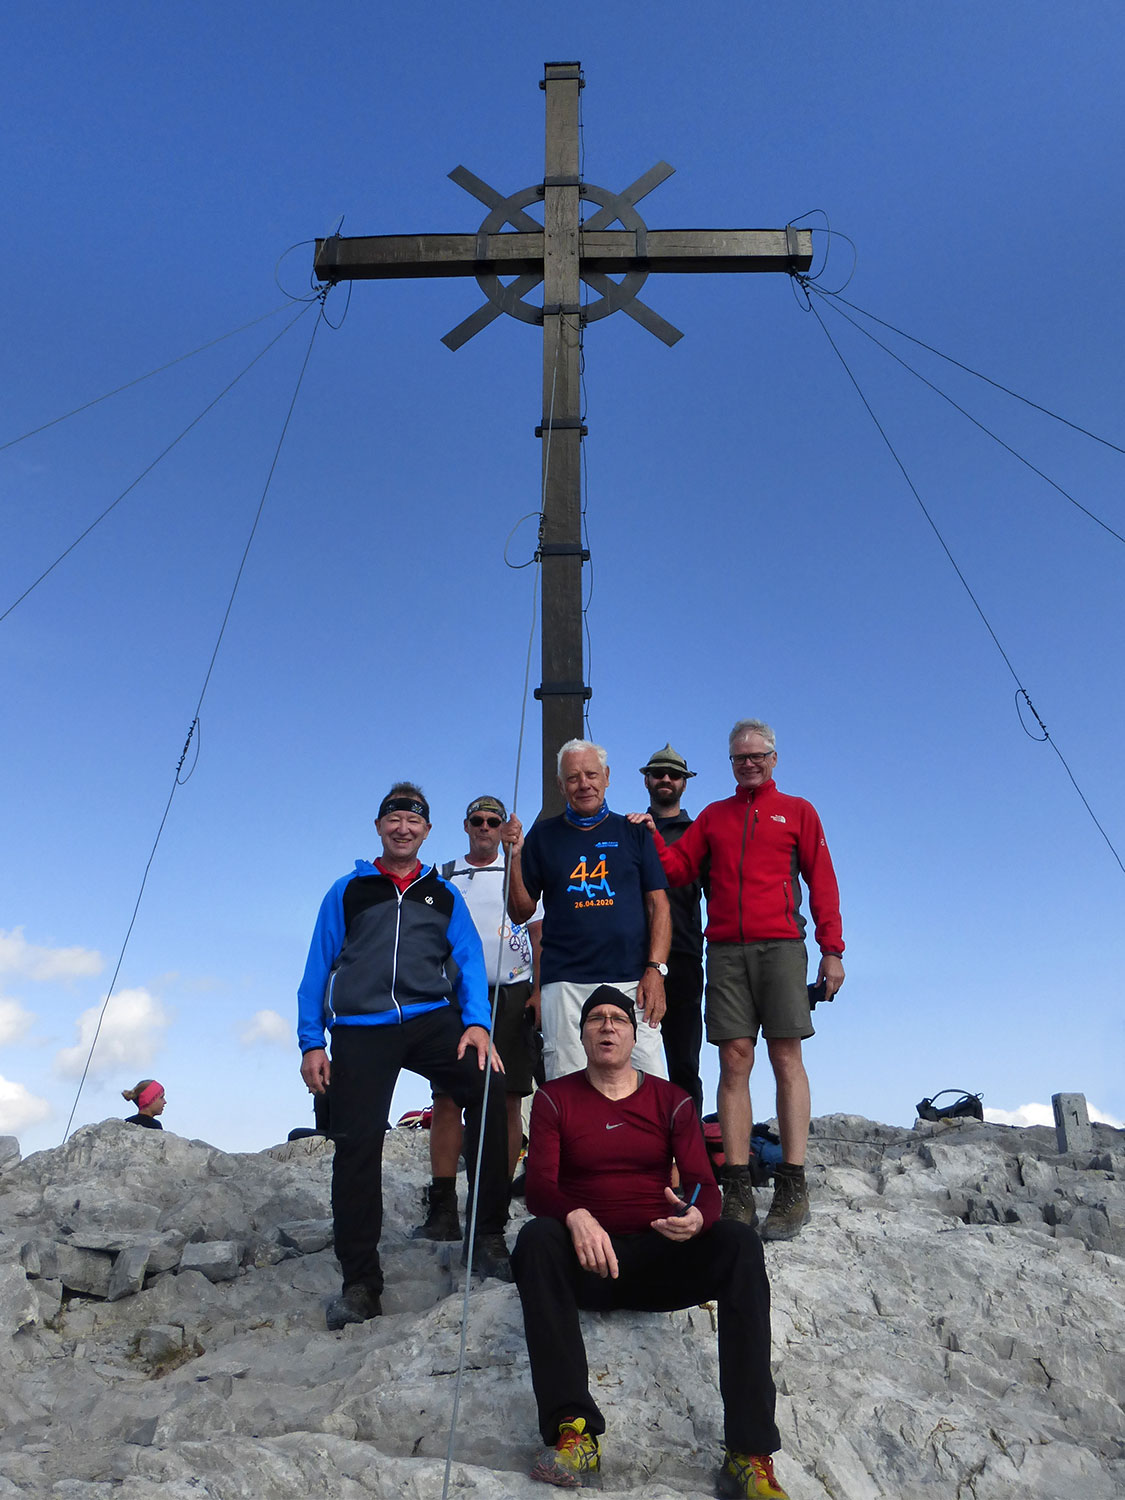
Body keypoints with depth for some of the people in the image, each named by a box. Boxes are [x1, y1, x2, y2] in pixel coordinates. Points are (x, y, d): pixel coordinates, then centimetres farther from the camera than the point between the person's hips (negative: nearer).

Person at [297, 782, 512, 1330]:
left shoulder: (444, 895, 17)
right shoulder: (348, 890, 13)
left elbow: (468, 962, 10)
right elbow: (319, 969, 12)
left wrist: (476, 1023, -7)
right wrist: (311, 1043, 4)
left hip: (430, 1019, 0)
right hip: (360, 1031, 0)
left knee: (486, 1090, -23)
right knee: (357, 1144, -5)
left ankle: (487, 1239, -10)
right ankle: (359, 1283, 12)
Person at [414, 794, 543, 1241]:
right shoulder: (444, 878, 14)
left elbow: (539, 937, 9)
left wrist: (538, 992, -3)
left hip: (512, 995, -1)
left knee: (506, 1102, 0)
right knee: (446, 1099, -5)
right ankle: (442, 1211, 1)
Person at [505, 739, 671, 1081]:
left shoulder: (633, 832, 12)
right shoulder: (543, 836, 13)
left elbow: (658, 905, 8)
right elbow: (520, 912, 12)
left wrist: (655, 969, -4)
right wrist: (514, 856, -2)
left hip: (631, 980, 0)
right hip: (565, 984, 0)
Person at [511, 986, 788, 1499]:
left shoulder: (671, 1101, 10)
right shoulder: (554, 1099, 7)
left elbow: (704, 1186, 0)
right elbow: (539, 1186, -5)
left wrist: (696, 1217, -25)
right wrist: (576, 1217, -28)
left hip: (660, 1261, 1)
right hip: (589, 1263, -1)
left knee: (739, 1241, -27)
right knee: (536, 1237, -32)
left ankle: (749, 1456, -28)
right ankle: (575, 1434, -33)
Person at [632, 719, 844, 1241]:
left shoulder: (797, 812, 13)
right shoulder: (712, 816, 19)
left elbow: (822, 881, 8)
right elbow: (679, 869, 12)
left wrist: (832, 949, 1)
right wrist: (650, 838, -5)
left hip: (780, 946, -2)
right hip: (725, 950, 2)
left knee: (786, 1058, -4)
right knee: (733, 1063, 0)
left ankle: (792, 1189, 1)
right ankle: (737, 1191, 3)